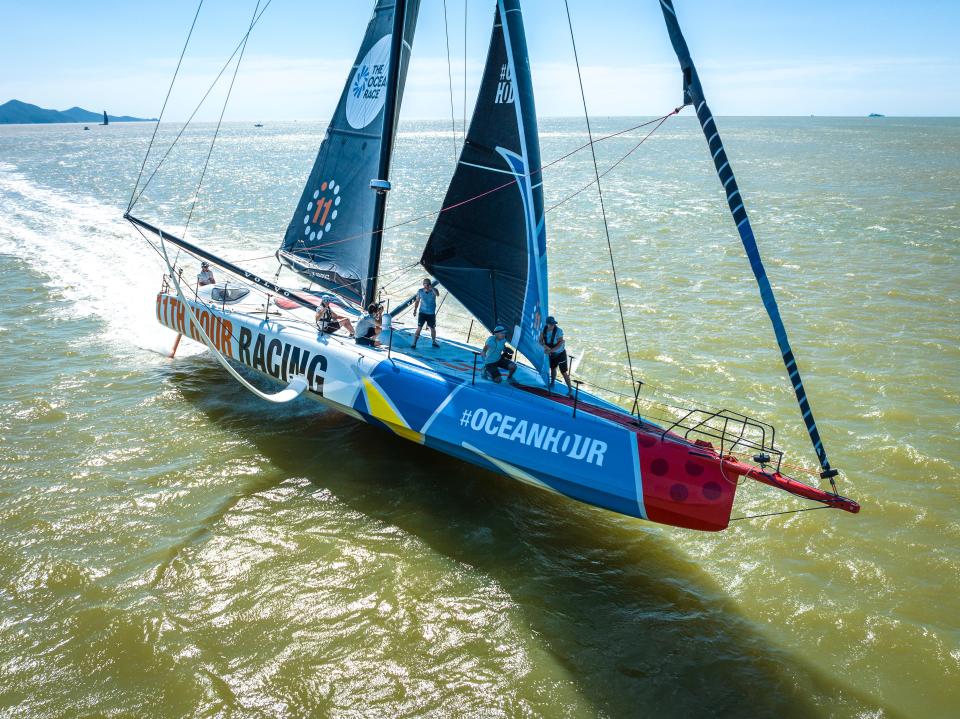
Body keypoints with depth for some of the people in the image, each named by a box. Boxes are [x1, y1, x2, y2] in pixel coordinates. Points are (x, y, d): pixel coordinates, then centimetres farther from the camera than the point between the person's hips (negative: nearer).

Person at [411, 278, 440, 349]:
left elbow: (437, 294, -32)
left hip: (431, 313, 1)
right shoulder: (420, 291, -3)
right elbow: (417, 301, 9)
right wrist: (415, 309, 1)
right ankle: (414, 343, -6)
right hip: (422, 312, 0)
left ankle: (434, 342, 34)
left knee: (432, 328, 13)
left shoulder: (434, 290, -9)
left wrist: (432, 288, -45)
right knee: (419, 328, -9)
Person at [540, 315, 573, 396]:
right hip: (551, 353, 5)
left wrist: (550, 350, -34)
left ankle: (570, 389, -3)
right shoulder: (544, 329, -12)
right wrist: (545, 346, -28)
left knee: (564, 371, -7)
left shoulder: (558, 330, -28)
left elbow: (560, 344, -31)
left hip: (560, 353, -5)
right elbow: (540, 341, -8)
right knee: (553, 368, 22)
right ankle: (552, 383, 45)